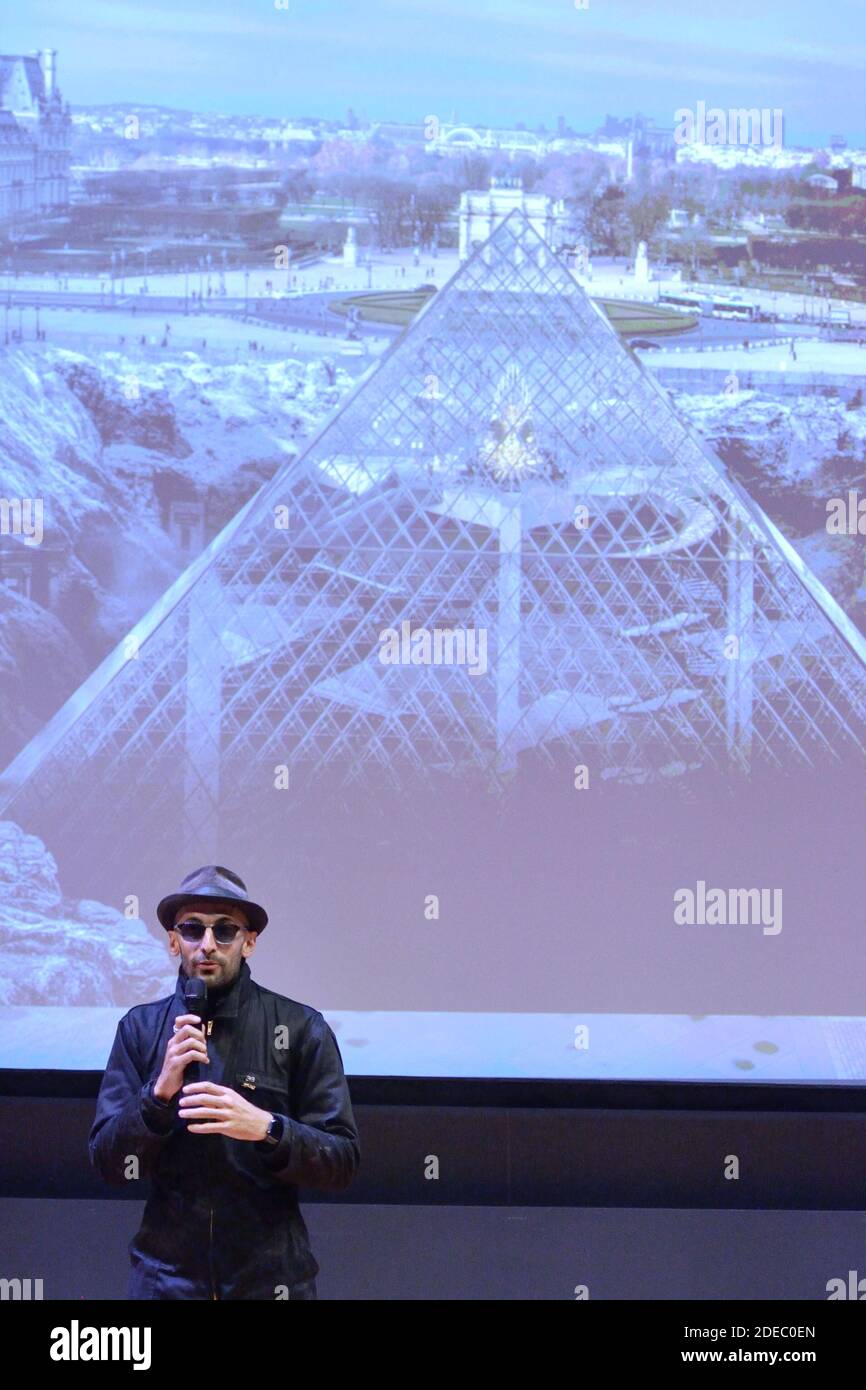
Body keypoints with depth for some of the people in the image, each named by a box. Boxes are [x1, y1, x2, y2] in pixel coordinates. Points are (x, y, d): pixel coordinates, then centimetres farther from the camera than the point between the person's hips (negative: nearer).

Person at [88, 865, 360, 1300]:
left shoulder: (301, 1028, -4)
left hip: (270, 1276, -1)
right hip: (165, 1275, 1)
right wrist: (160, 1091, -16)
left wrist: (266, 1128, -22)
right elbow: (107, 1163, -1)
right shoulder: (140, 1028, 2)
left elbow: (343, 1162, -6)